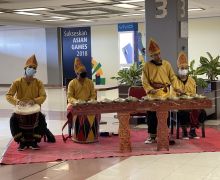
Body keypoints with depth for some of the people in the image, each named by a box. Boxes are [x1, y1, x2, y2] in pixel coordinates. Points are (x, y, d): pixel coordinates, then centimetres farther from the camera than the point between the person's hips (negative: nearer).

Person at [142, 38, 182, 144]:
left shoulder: (166, 64, 7)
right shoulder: (147, 66, 1)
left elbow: (172, 77, 7)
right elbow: (145, 81, 0)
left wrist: (176, 87, -7)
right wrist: (149, 89, -16)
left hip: (165, 94, 1)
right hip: (153, 95, -1)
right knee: (151, 115, -1)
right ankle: (152, 136, 10)